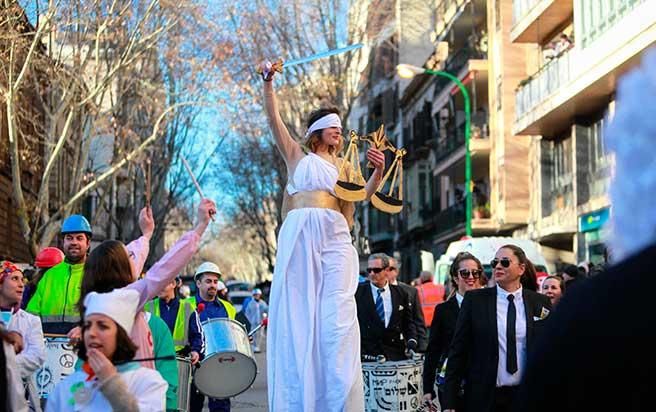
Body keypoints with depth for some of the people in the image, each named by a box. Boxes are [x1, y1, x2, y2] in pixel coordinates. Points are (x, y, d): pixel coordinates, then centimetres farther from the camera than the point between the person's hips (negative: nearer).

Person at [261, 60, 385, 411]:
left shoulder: (344, 166, 25)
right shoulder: (298, 156, 20)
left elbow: (361, 197, 11)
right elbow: (274, 120, 10)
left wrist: (378, 173, -5)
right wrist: (268, 83, 0)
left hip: (334, 236, 2)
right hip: (299, 234, -1)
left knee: (336, 313, -9)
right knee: (297, 312, -5)